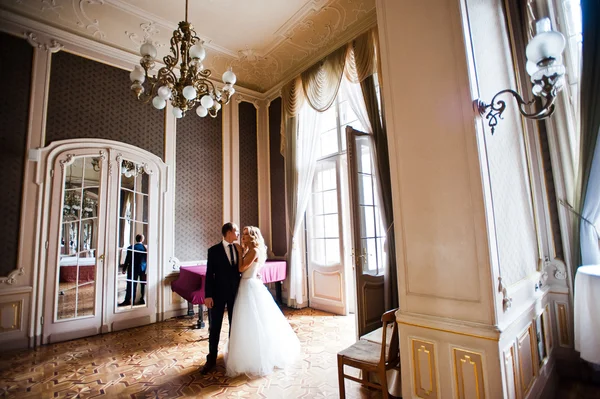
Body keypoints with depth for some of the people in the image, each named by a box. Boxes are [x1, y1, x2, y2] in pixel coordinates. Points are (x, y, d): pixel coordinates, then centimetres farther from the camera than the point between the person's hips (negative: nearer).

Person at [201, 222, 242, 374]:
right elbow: (209, 274, -8)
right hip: (218, 293, -3)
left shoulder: (239, 249, 2)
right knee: (214, 327, 8)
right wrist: (208, 295, -12)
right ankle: (211, 359, 23)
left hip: (235, 293, 3)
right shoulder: (214, 250, -7)